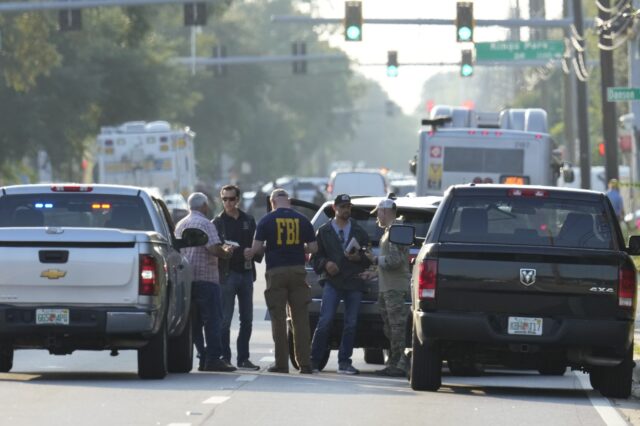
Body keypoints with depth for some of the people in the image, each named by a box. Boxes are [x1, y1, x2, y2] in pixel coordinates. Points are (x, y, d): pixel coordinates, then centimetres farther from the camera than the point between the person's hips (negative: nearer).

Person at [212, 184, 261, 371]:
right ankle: (225, 357, -3)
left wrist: (251, 251, -6)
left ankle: (243, 358, 13)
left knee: (247, 319, 6)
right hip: (227, 273, -4)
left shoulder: (248, 221, 13)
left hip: (246, 273, 4)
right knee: (225, 320, -5)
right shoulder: (218, 222, 3)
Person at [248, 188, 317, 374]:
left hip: (276, 272, -2)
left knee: (278, 320, 3)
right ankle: (305, 363, 1)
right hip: (298, 271, 2)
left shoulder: (266, 221, -3)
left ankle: (281, 363, 1)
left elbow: (256, 248, -8)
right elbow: (313, 248, 4)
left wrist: (250, 254, 15)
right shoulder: (302, 220, 4)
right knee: (301, 319, 5)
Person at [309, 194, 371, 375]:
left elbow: (369, 257, 14)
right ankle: (314, 360, -8)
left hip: (354, 283, 3)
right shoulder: (324, 231, 9)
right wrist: (325, 264, -11)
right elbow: (315, 256, 9)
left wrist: (359, 258, -7)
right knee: (325, 321, -12)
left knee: (351, 324, 2)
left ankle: (344, 362, 9)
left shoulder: (359, 232, 14)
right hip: (332, 282, -3)